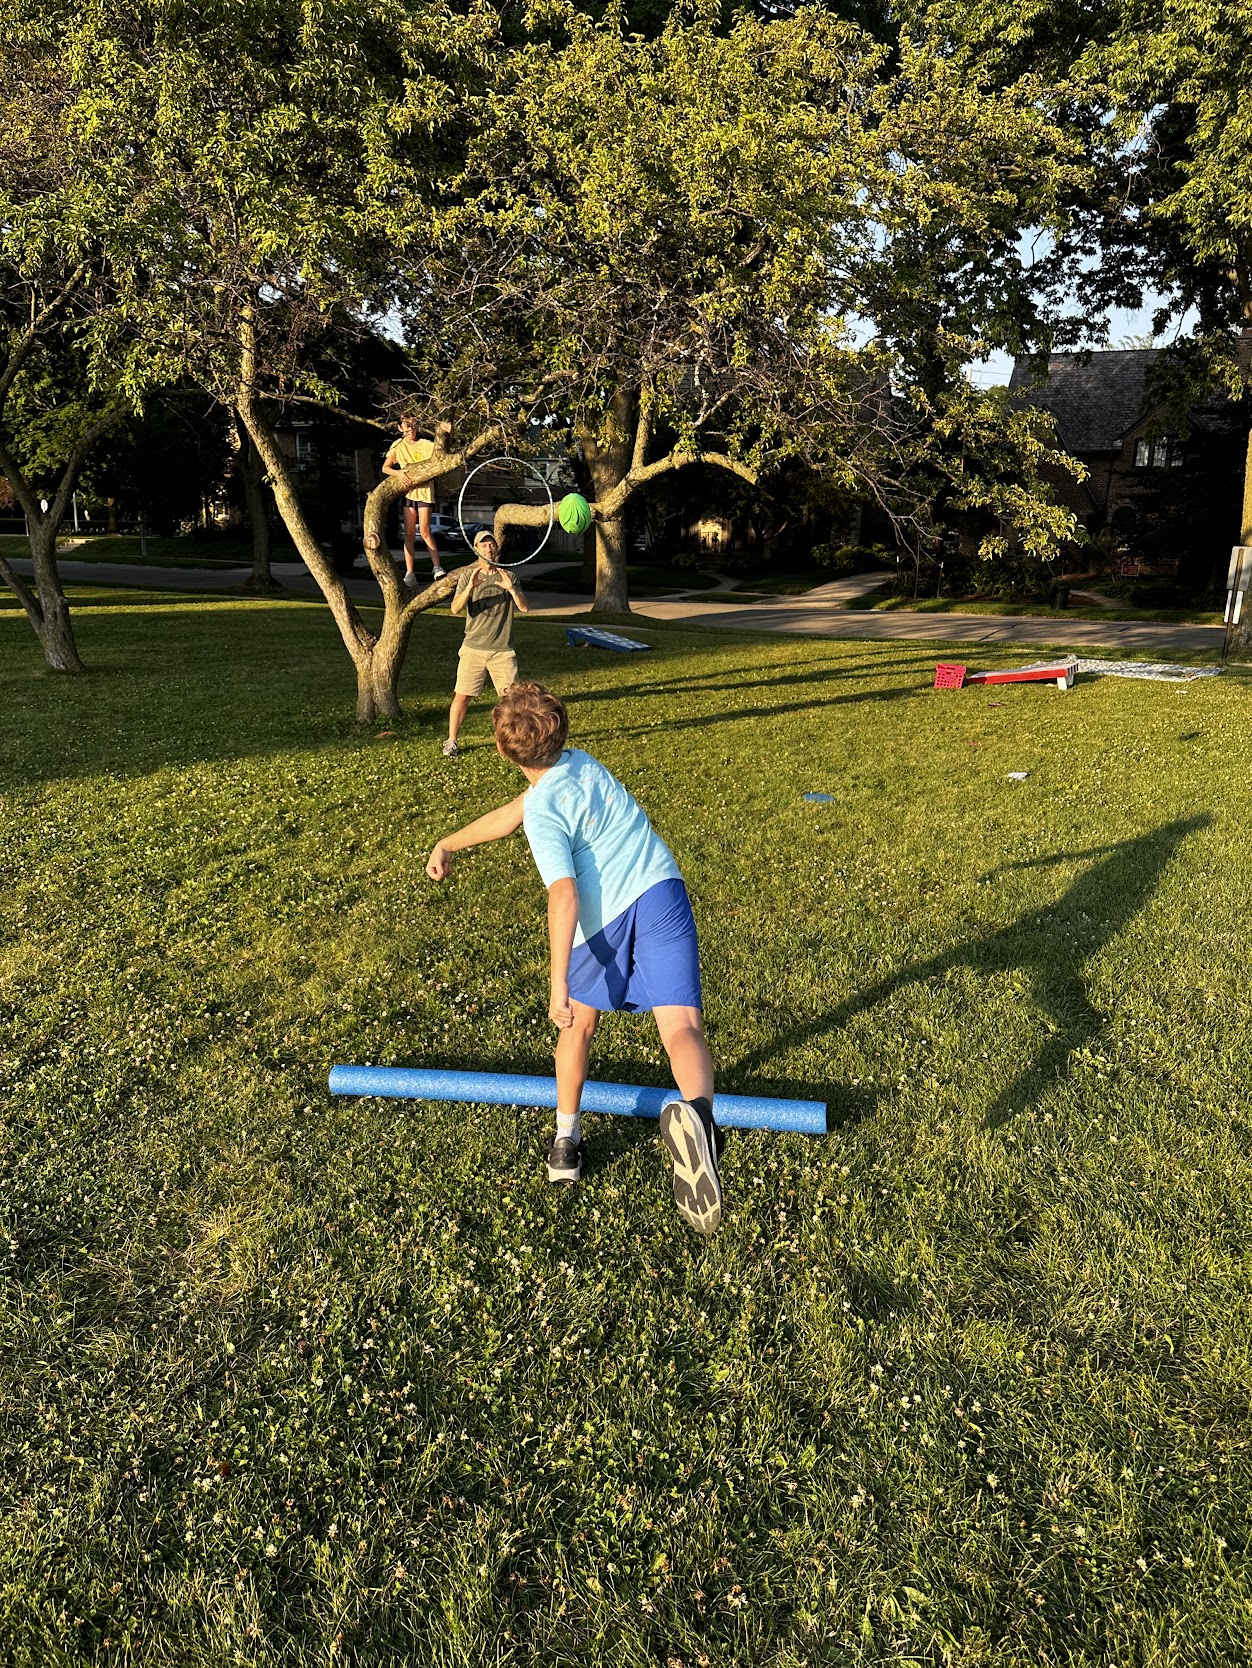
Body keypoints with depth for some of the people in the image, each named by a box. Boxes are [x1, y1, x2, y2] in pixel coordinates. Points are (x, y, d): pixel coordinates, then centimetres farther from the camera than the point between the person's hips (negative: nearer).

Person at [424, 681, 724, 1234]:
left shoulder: (545, 815, -6)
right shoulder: (582, 762, 16)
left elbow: (564, 896, -19)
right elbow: (512, 813, 27)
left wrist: (559, 985, -19)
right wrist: (450, 843, 37)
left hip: (605, 923, -4)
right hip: (662, 897, 4)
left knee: (578, 1022, 23)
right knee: (682, 1029, -11)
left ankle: (566, 1139, 33)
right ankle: (697, 1111, -42)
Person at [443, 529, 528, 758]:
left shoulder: (508, 577, 8)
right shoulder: (467, 576, 4)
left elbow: (525, 608, -3)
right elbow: (455, 608, -9)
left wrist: (511, 588, -21)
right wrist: (470, 587, -26)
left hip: (502, 650, 1)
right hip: (473, 648, -1)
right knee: (462, 695, -1)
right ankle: (451, 741, 11)